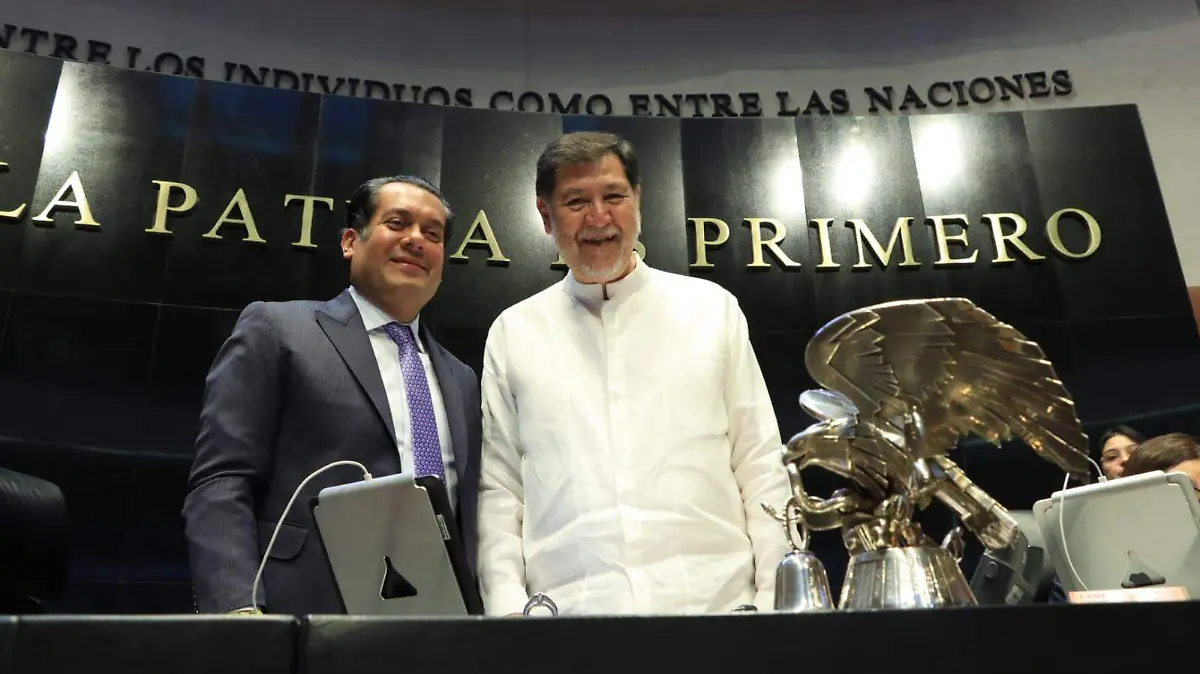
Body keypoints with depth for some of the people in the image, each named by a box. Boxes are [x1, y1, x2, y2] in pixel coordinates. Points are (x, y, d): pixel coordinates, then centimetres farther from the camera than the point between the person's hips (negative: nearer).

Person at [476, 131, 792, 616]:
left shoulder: (713, 309, 5)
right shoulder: (512, 334, 6)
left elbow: (760, 469, 4)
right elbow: (498, 487, 5)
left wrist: (775, 602, -1)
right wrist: (508, 607, -5)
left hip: (715, 598, 0)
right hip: (567, 604, 0)